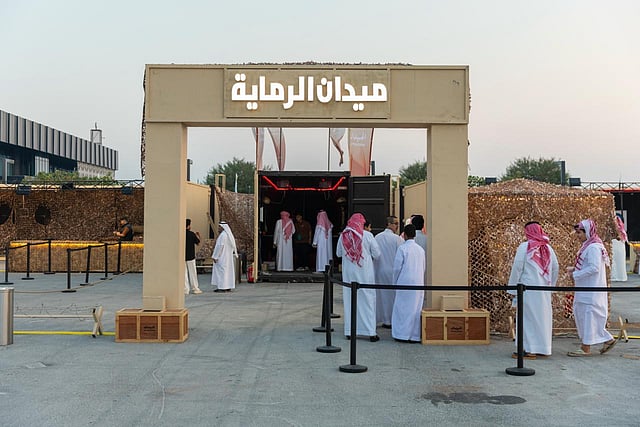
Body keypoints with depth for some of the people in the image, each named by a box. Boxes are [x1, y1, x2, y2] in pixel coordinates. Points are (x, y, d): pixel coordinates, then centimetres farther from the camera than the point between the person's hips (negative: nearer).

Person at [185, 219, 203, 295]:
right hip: (190, 257, -3)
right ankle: (195, 289, 12)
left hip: (183, 256, 3)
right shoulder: (192, 234, -10)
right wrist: (198, 236, 20)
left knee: (184, 273, 6)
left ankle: (185, 290, 5)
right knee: (193, 273, 7)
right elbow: (198, 243, 1)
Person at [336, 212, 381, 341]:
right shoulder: (367, 235, -9)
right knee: (367, 299, 3)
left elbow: (338, 253, 9)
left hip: (348, 273, 2)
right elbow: (377, 254, -4)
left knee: (349, 299, 9)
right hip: (365, 272, -2)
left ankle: (350, 331, 11)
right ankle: (371, 333, 3)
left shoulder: (343, 235, -2)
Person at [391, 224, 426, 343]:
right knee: (416, 308, 8)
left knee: (402, 308, 4)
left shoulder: (402, 248, -9)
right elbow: (424, 268, 15)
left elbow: (397, 267, -8)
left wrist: (395, 282, 5)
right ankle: (415, 335, 10)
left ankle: (402, 334, 5)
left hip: (405, 282, -5)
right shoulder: (421, 249, 8)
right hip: (419, 283, 5)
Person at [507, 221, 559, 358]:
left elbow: (517, 268, -10)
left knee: (528, 317, -2)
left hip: (528, 288, -6)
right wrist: (550, 285, 20)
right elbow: (555, 269, 12)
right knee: (543, 317, 12)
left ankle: (529, 349, -3)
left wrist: (513, 288, -3)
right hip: (544, 289, 6)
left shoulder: (524, 247, -8)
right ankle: (543, 348, 17)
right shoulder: (548, 248, 9)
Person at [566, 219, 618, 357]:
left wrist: (575, 274, -18)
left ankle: (586, 348, 5)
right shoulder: (588, 246, 14)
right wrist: (574, 269, 8)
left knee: (587, 315, -3)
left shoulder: (593, 247, -17)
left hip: (591, 290, -10)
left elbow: (594, 268, -24)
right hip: (584, 289, 10)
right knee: (580, 313, 13)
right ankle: (608, 339, 21)